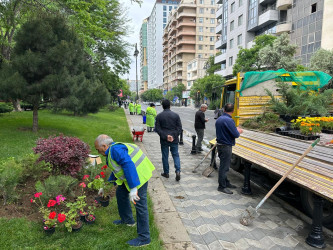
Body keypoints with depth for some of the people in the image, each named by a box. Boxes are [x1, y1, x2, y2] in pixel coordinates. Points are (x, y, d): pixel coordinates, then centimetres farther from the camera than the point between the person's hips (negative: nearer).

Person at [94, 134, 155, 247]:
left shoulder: (116, 149, -21)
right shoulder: (111, 152, 14)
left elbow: (129, 166, -31)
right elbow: (116, 170, 27)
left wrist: (133, 188, -31)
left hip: (139, 175, -11)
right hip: (131, 175, 11)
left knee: (140, 204, -5)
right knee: (120, 193, 23)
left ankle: (144, 238, 7)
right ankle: (127, 220, 41)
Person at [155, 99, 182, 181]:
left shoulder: (159, 116, -5)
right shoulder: (176, 115, -1)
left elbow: (157, 128, -10)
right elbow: (179, 128, -5)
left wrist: (165, 136, -13)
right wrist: (174, 136, -10)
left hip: (164, 140, -1)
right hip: (174, 140, 1)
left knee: (165, 156, 11)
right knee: (175, 155, 12)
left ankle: (166, 173, 21)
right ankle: (178, 171, -4)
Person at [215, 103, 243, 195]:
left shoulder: (219, 119, 8)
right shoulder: (229, 120, -20)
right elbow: (236, 135, -21)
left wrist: (235, 130, 18)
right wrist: (239, 131, 1)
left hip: (220, 145, 9)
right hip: (226, 146, -9)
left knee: (224, 165, 19)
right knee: (224, 166, 0)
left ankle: (226, 183, 32)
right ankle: (222, 186, 9)